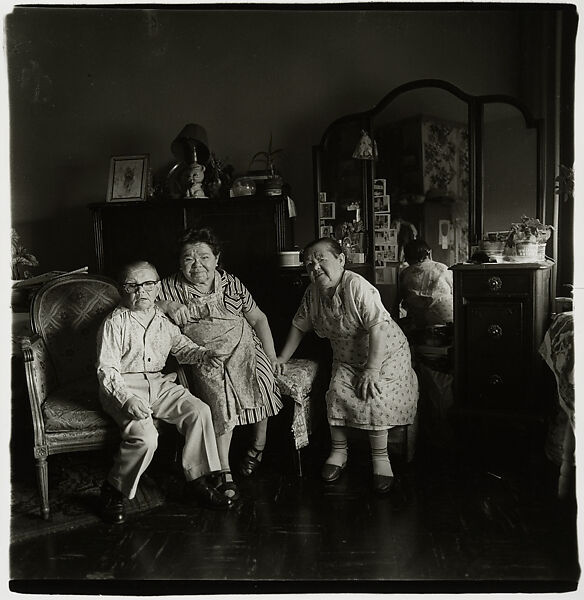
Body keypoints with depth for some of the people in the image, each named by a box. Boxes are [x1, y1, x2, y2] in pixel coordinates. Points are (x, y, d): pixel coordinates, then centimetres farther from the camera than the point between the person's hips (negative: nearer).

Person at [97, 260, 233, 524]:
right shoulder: (115, 323, -7)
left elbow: (182, 346, 20)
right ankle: (114, 490, -3)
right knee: (145, 436, -28)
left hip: (159, 384, 6)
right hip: (122, 387, -6)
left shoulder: (161, 319, 10)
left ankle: (197, 480, 2)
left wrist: (204, 355, -2)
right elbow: (106, 369, -12)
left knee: (199, 411, -12)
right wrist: (128, 399, -26)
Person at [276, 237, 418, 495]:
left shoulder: (357, 286, -27)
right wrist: (283, 357, 9)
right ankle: (339, 449, 4)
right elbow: (300, 325, 10)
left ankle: (380, 457, -4)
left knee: (374, 397, -23)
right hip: (347, 358, 6)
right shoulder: (313, 292, -5)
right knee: (337, 394, -16)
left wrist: (371, 371, -31)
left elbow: (378, 329, -31)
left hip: (386, 353, -5)